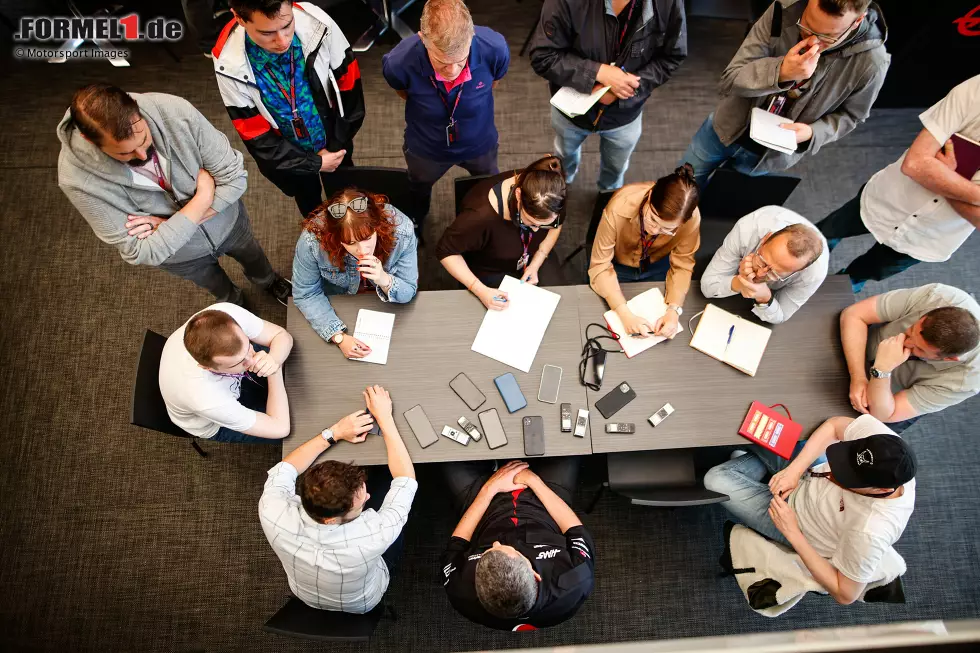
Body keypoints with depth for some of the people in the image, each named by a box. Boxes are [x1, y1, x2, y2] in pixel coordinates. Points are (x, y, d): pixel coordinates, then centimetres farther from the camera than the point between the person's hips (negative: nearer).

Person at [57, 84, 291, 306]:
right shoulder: (78, 179, -34)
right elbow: (142, 252, -32)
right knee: (216, 285, 30)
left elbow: (234, 177, -26)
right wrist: (203, 197, -35)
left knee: (252, 255, 31)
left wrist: (172, 224, -30)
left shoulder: (174, 110, -34)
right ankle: (233, 301, 67)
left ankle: (268, 281, 67)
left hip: (227, 220, 1)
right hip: (177, 253, 0)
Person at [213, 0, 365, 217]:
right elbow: (256, 137, -18)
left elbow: (349, 85, -14)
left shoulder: (318, 24, -29)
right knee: (309, 203, 27)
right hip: (287, 154, 0)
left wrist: (337, 144, -10)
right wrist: (314, 163, -17)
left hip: (334, 143, 1)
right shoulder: (229, 65, -28)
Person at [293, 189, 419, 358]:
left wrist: (385, 280, -44)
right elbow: (306, 295, -20)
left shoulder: (402, 231, -36)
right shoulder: (312, 239, -37)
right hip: (337, 301, -1)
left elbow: (408, 292, -22)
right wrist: (339, 337, -31)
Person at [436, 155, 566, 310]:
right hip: (490, 269, -3)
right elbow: (446, 251, -26)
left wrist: (536, 264, -13)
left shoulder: (550, 196, -28)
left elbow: (556, 225, -4)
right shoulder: (482, 215, -42)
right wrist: (480, 290, -33)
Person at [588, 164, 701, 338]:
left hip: (658, 266, 2)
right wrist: (624, 313, -43)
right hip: (617, 265, -1)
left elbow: (682, 265, -17)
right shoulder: (619, 208, -39)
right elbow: (600, 266, -32)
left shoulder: (692, 218, -31)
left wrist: (674, 309, -33)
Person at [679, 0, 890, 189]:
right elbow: (730, 80, -22)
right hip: (726, 127, 2)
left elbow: (848, 116, -6)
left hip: (772, 153, -1)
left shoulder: (871, 63, -24)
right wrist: (780, 71, -40)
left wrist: (812, 133, -27)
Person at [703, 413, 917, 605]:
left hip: (800, 524, -4)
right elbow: (834, 425, -11)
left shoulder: (870, 532, -41)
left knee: (717, 481, -12)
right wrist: (794, 470, -24)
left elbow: (845, 595, -24)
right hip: (812, 475, 5)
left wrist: (792, 533, -26)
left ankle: (759, 461, 22)